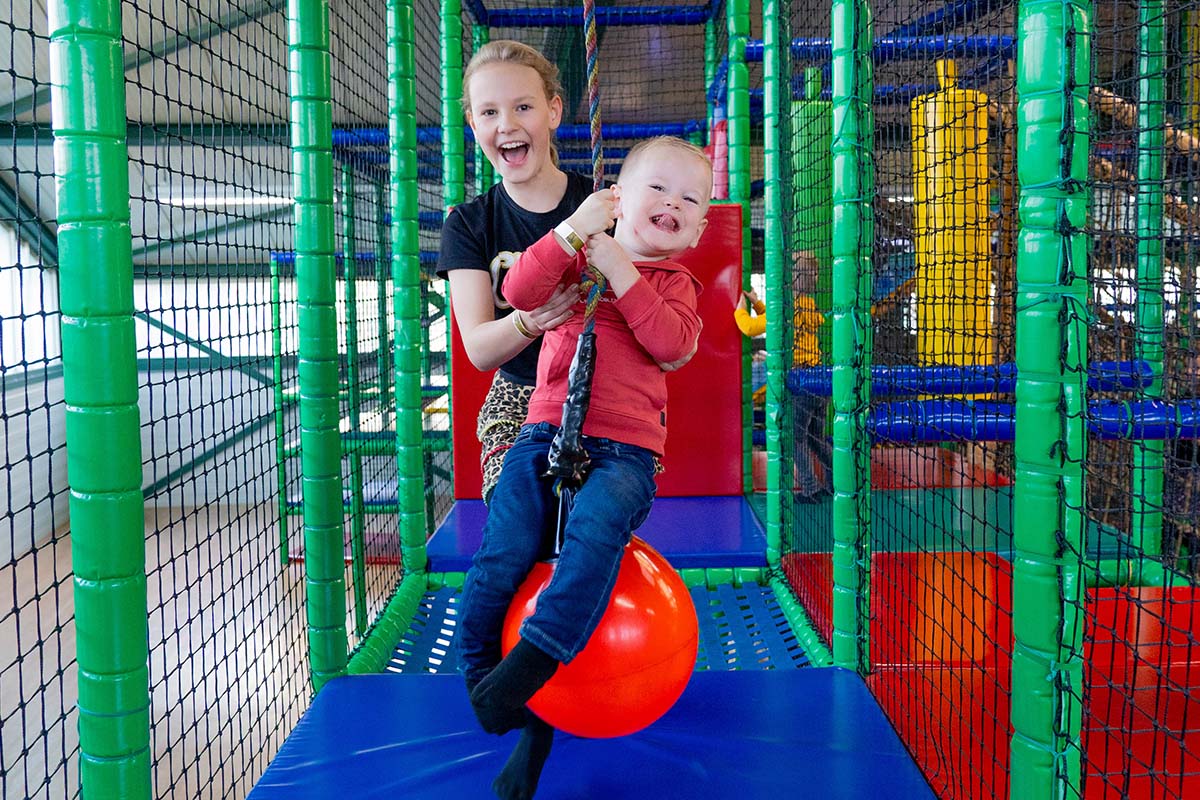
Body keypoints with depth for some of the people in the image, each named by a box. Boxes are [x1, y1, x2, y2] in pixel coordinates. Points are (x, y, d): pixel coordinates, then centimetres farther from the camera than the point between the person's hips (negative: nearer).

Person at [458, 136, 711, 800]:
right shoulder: (574, 257, 16)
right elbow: (520, 294, -4)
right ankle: (478, 670, 6)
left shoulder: (674, 283, 14)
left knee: (595, 527, -34)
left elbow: (673, 343, -8)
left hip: (624, 450, -1)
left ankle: (532, 664, -29)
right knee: (498, 559, -15)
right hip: (545, 437, 2)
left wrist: (622, 272, -10)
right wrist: (572, 232, -14)